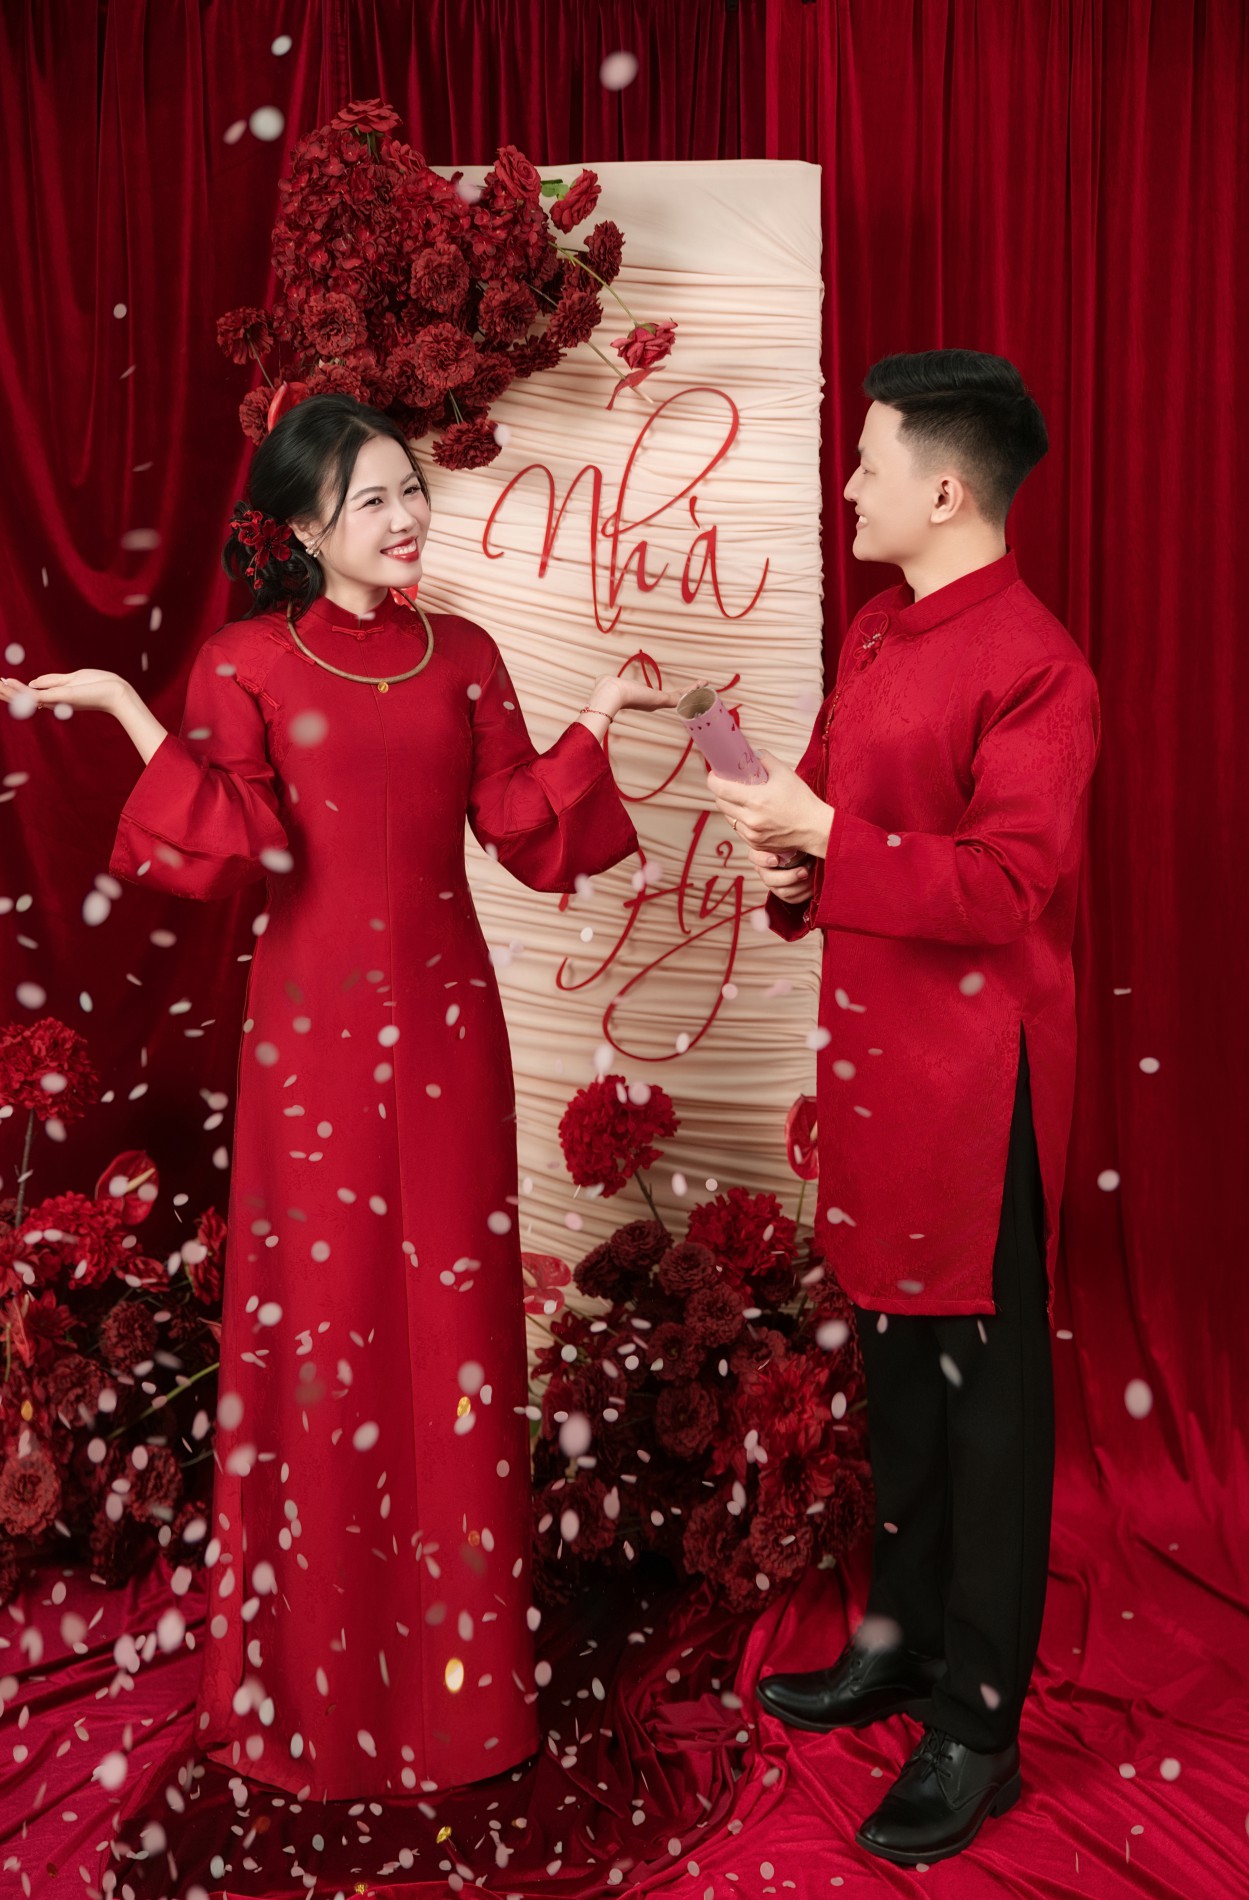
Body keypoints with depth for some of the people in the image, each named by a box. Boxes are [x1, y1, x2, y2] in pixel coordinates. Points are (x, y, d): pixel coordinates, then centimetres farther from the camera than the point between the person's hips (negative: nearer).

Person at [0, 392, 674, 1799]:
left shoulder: (463, 657, 8)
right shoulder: (245, 663, 0)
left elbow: (523, 835, 5)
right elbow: (229, 857, -11)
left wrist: (593, 721, 0)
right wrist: (127, 713, -15)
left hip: (444, 1021, 3)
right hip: (314, 1026, -2)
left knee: (451, 1314, 7)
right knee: (319, 1321, 5)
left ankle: (456, 1655, 25)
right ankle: (320, 1676, 23)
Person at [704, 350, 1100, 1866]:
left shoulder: (1032, 666, -16)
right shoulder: (875, 632, 12)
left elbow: (1006, 886, -21)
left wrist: (824, 839, -21)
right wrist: (791, 868, 0)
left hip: (973, 1071, -9)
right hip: (872, 1047, 9)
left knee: (984, 1387, 3)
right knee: (896, 1358, 19)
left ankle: (977, 1726, 18)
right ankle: (901, 1639, 36)